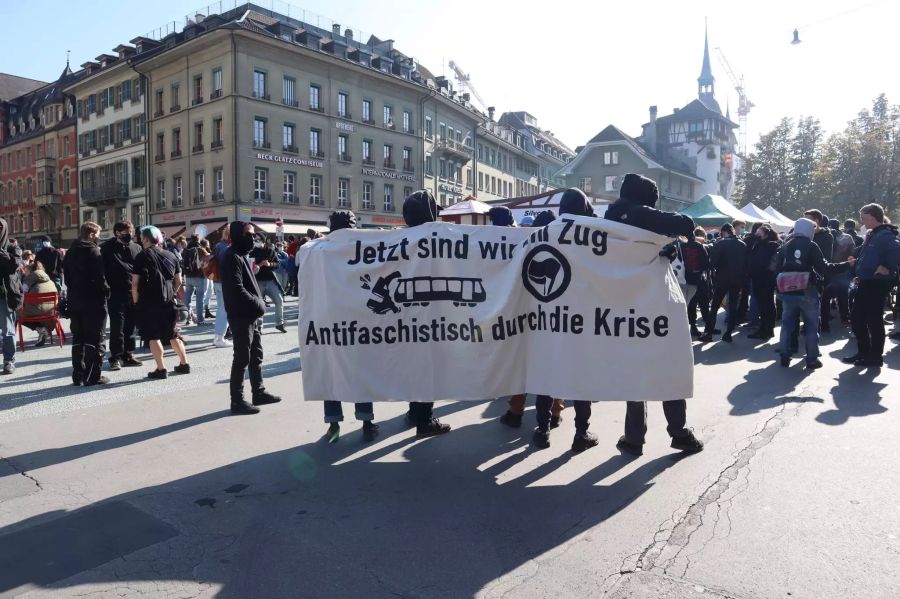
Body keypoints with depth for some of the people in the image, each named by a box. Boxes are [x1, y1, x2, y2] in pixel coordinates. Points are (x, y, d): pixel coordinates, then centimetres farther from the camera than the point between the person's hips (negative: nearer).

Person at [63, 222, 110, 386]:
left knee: (78, 338, 13)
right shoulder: (93, 251, -12)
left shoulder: (70, 252, 12)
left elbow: (66, 276, 14)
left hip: (74, 300, 7)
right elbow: (99, 277, -18)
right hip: (93, 300, -7)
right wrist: (106, 291, -3)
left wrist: (73, 291, 16)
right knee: (94, 340, -2)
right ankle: (92, 377, -1)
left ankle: (78, 375, 16)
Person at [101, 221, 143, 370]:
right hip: (116, 293, -4)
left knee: (130, 326, 11)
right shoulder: (107, 247, -1)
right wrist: (106, 289, -11)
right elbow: (102, 269, -4)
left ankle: (128, 355, 20)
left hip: (133, 293, 4)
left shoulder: (137, 248, 12)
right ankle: (116, 357, 6)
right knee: (117, 326, -2)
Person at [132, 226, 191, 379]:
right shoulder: (170, 256, 9)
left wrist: (136, 301, 0)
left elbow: (135, 283, -10)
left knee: (153, 336, 2)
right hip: (168, 302, 5)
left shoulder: (143, 256, -6)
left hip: (149, 303, -5)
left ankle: (161, 369, 1)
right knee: (173, 334, 15)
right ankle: (184, 364, 19)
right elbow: (178, 281, 11)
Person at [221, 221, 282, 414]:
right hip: (241, 316, -10)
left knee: (256, 356, 16)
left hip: (252, 315, 10)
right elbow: (237, 290, -23)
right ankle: (237, 400, 4)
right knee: (242, 358, -4)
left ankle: (259, 392, 26)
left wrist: (259, 305, 8)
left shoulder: (242, 255, 17)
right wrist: (259, 304, -14)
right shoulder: (232, 257, -15)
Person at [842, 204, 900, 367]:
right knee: (856, 318, 12)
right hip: (865, 283, 9)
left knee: (874, 320, -1)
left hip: (877, 284, -9)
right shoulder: (870, 235, 14)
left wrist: (887, 268, -23)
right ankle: (863, 352, 23)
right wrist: (859, 274, 15)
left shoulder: (885, 235, -15)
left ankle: (876, 356, 10)